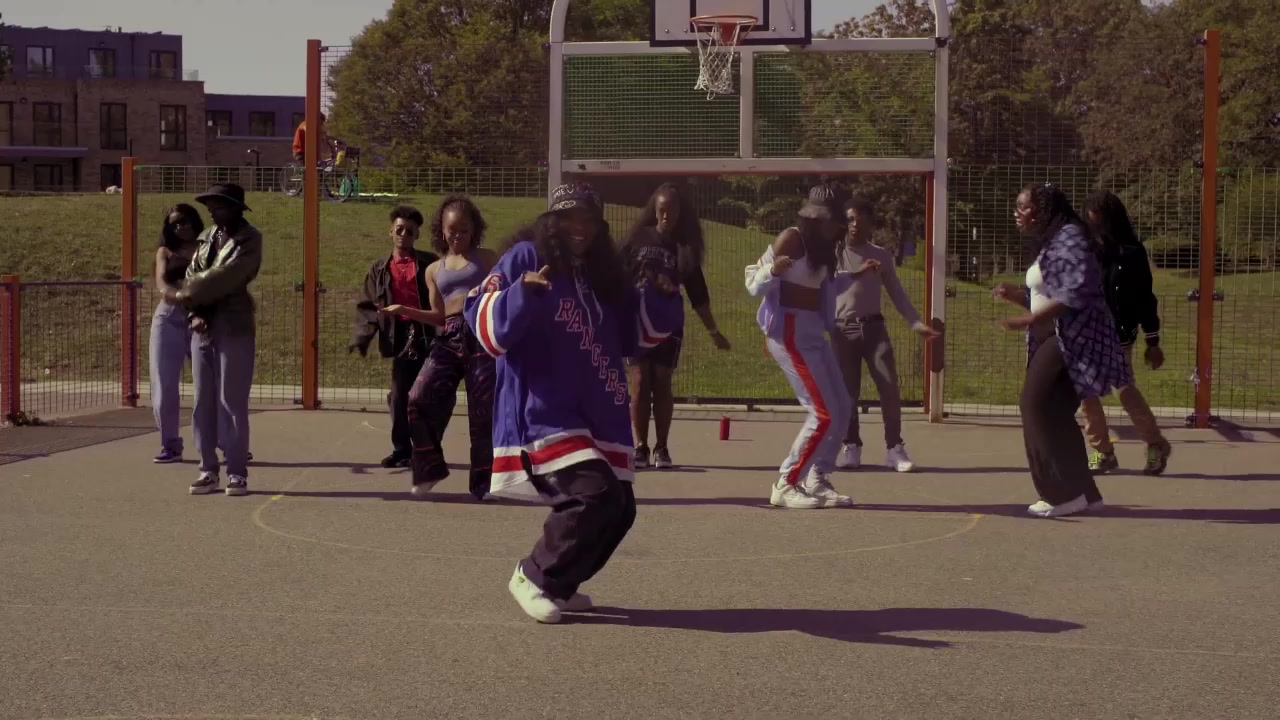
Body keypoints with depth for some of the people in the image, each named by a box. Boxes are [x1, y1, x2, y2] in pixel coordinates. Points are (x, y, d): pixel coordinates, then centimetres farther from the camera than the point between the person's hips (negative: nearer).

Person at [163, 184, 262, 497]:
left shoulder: (249, 240, -6)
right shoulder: (207, 237, 14)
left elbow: (226, 278, -17)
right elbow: (192, 276, 10)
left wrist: (183, 295, -11)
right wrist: (194, 313, -7)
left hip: (234, 329, -6)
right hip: (203, 328, 6)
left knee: (232, 402, -5)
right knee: (203, 401, 6)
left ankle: (237, 472, 0)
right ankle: (208, 470, 11)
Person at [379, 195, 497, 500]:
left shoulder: (486, 258, 12)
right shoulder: (434, 270, 19)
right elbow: (439, 316, 18)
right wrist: (404, 310, 6)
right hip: (450, 339, 3)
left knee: (483, 410, -3)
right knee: (419, 399, -11)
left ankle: (483, 481, 8)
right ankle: (430, 467, 7)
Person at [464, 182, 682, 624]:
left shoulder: (603, 273, 14)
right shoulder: (526, 258, -6)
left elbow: (637, 333, 21)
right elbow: (486, 326, -13)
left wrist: (660, 297, 3)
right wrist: (524, 294, -30)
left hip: (599, 414, 8)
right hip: (543, 410, -8)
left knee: (620, 508, 9)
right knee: (597, 495, -22)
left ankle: (558, 585, 27)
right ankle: (533, 578, -3)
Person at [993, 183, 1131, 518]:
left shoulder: (1069, 238, -12)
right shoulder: (1048, 243, 18)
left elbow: (1074, 293, -24)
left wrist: (1029, 319, -26)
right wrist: (1014, 294, 7)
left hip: (1073, 339, -10)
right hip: (1052, 339, 10)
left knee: (1042, 408, -14)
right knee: (1051, 414, 8)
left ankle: (1070, 492, -9)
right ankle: (1082, 493, 14)